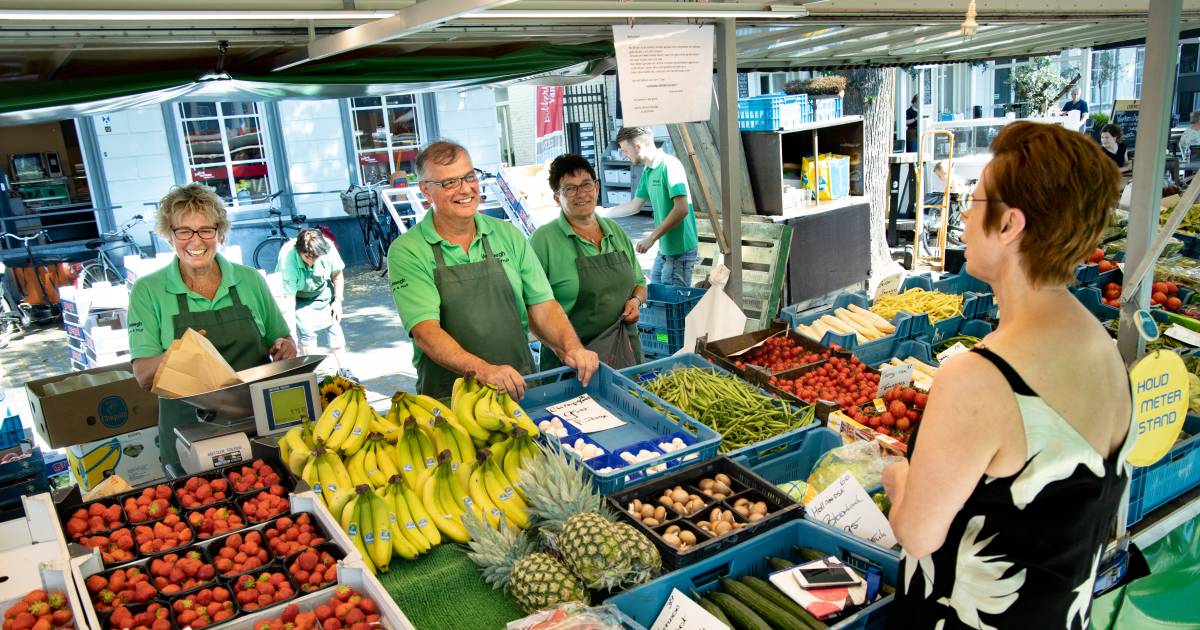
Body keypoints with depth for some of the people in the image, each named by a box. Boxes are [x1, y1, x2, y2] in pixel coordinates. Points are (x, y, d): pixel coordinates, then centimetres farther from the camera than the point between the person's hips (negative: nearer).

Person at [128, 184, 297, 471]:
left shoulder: (250, 280, 5)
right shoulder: (148, 291, 1)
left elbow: (283, 339, 16)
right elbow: (144, 376, -4)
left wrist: (286, 348, -7)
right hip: (189, 434, -1)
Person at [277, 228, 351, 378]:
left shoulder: (328, 248, -28)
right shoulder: (287, 259, -37)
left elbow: (337, 275, -6)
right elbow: (288, 299, -38)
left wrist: (338, 300, -7)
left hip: (323, 292, 3)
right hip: (298, 296, -3)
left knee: (334, 326, 1)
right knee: (306, 330, -16)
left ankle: (343, 370, 13)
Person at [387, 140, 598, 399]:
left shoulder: (508, 235, 10)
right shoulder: (406, 252, -3)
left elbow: (542, 303, 8)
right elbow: (425, 332, -14)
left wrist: (572, 348, -12)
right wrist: (483, 370, -29)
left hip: (520, 387, 3)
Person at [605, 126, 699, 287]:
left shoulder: (669, 165, -17)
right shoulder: (648, 172, 10)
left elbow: (682, 209, -25)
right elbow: (634, 205, 22)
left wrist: (652, 238, -22)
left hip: (679, 251, -9)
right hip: (664, 249, 9)